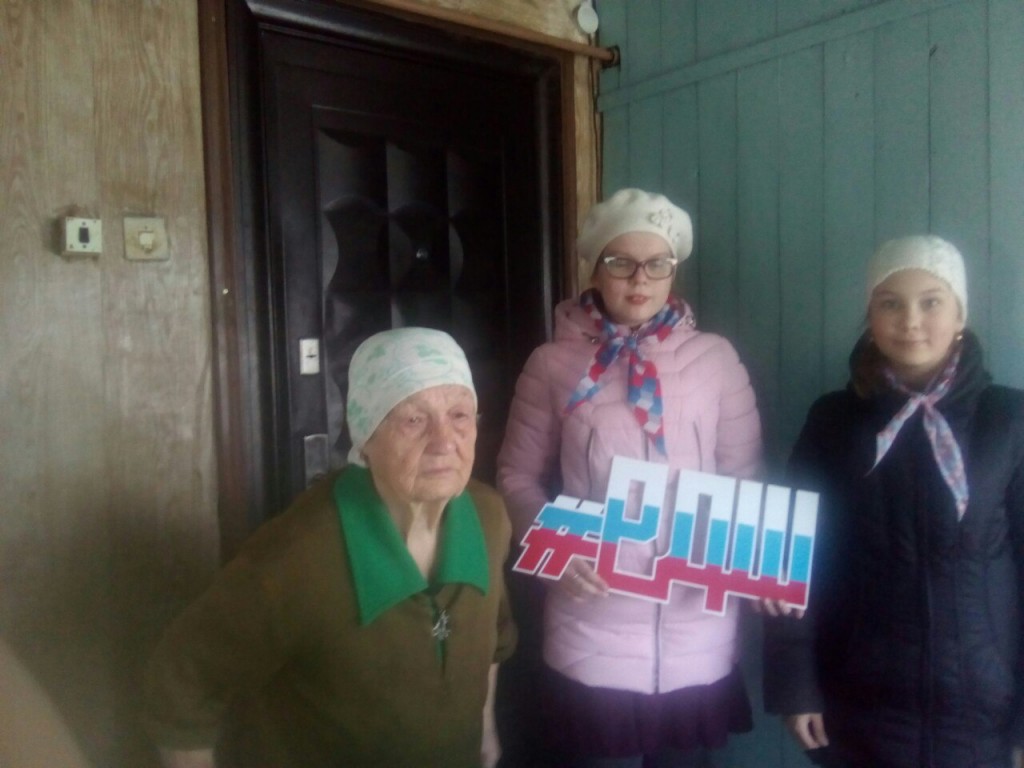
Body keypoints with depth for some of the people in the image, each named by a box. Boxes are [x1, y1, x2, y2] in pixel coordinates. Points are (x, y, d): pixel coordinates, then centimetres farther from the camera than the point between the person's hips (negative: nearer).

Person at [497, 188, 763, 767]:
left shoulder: (716, 359, -2)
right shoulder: (554, 363, -4)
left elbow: (745, 479, 2)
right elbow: (519, 474, 2)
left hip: (697, 636, 1)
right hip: (594, 634, -1)